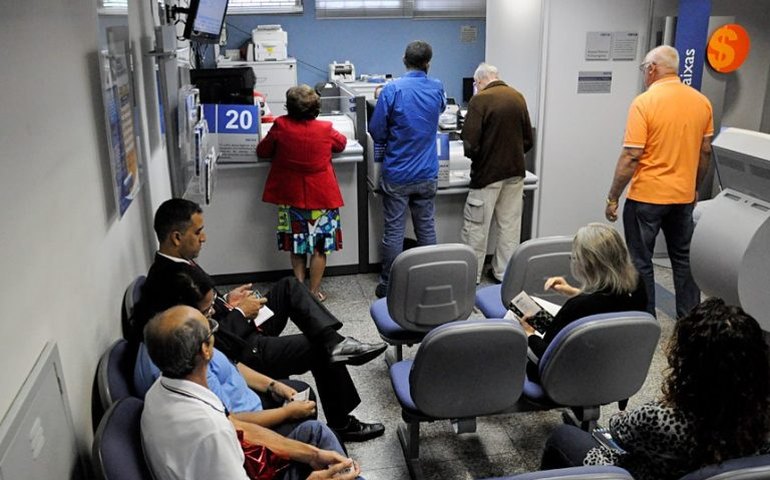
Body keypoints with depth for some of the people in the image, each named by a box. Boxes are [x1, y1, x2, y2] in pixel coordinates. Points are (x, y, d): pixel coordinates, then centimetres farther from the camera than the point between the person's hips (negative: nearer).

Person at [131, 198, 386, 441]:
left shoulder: (176, 265, 3)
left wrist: (226, 300, 4)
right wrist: (240, 312, -13)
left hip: (241, 331, 10)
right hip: (240, 354, -10)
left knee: (289, 286, 6)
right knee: (320, 349, -4)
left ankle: (335, 342, -8)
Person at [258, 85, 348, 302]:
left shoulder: (281, 126, -10)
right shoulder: (325, 129, -9)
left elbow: (262, 151, 2)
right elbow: (341, 143, 12)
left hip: (291, 196, 1)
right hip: (321, 196, -1)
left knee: (296, 245, 16)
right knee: (320, 246, 9)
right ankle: (314, 291, 14)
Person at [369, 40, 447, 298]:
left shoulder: (392, 89, -13)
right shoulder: (437, 88, 0)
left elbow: (376, 132, -9)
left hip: (397, 175, -3)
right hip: (427, 174, 3)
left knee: (393, 232, 4)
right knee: (426, 228, 13)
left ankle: (389, 285, 14)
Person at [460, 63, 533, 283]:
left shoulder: (480, 100, -13)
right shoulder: (518, 97, 5)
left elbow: (470, 142, -17)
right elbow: (528, 140, 10)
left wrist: (473, 155, 4)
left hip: (488, 172, -5)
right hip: (515, 171, 6)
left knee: (476, 226, 5)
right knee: (510, 224, 13)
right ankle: (504, 272, 22)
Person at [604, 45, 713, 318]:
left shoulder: (644, 102, -15)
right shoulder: (701, 101, 3)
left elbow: (631, 157, -18)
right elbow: (705, 152, 10)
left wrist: (613, 197, -10)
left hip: (647, 195, -6)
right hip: (683, 195, 6)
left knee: (640, 262, 6)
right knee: (684, 258, 18)